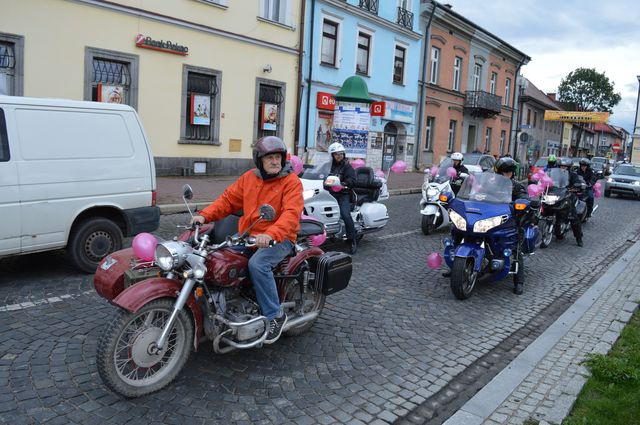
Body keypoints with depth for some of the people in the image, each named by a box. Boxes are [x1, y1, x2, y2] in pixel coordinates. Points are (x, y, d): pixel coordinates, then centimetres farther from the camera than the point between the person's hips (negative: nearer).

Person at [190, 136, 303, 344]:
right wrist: (205, 215, -4)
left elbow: (291, 214, -21)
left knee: (257, 264, -31)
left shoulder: (292, 181, -7)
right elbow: (228, 199, 12)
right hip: (247, 234, 6)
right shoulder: (249, 177, 11)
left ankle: (275, 315, -15)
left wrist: (270, 235, -38)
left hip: (279, 239, -6)